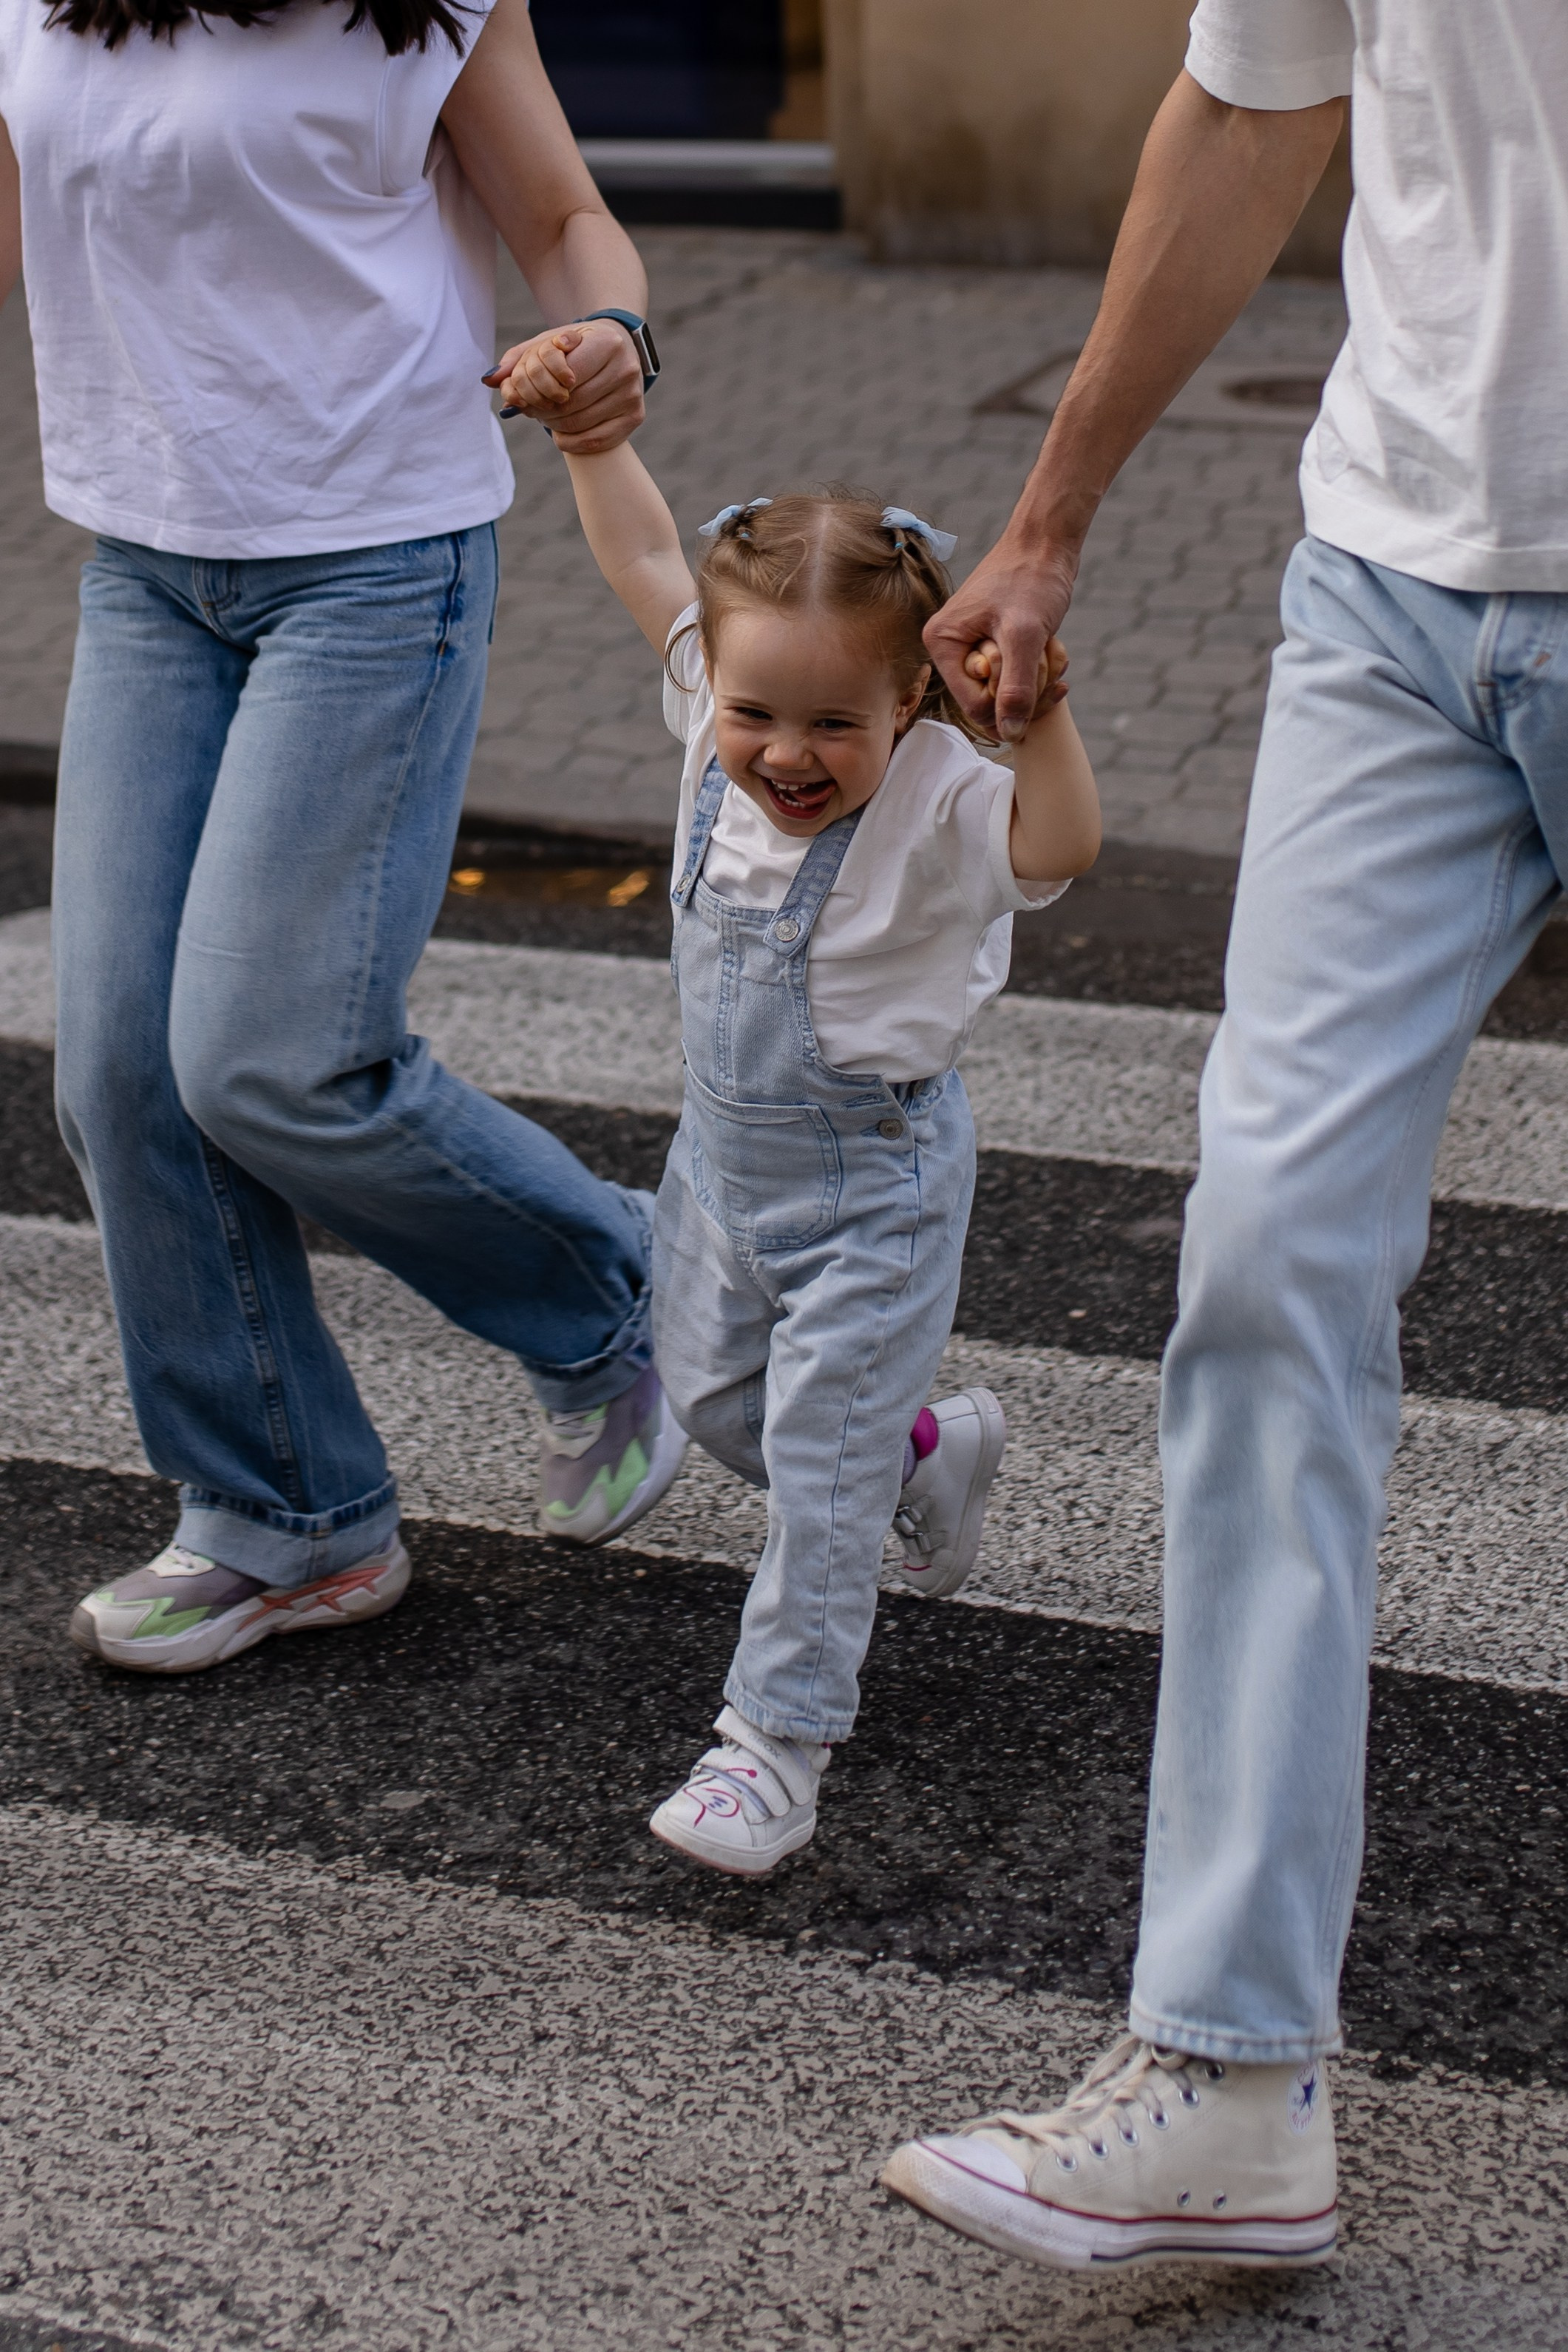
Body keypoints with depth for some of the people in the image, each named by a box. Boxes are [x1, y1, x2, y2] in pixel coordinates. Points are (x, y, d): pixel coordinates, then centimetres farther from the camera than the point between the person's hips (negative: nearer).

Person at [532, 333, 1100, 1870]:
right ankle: (931, 1451, 47)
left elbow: (1057, 848, -43)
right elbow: (647, 562, 1)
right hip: (725, 1155, 7)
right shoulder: (716, 714, -8)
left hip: (872, 1182, -7)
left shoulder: (938, 803, -24)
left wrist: (1040, 711, -54)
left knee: (819, 1457, -5)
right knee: (713, 1397, 23)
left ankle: (777, 1738, 5)